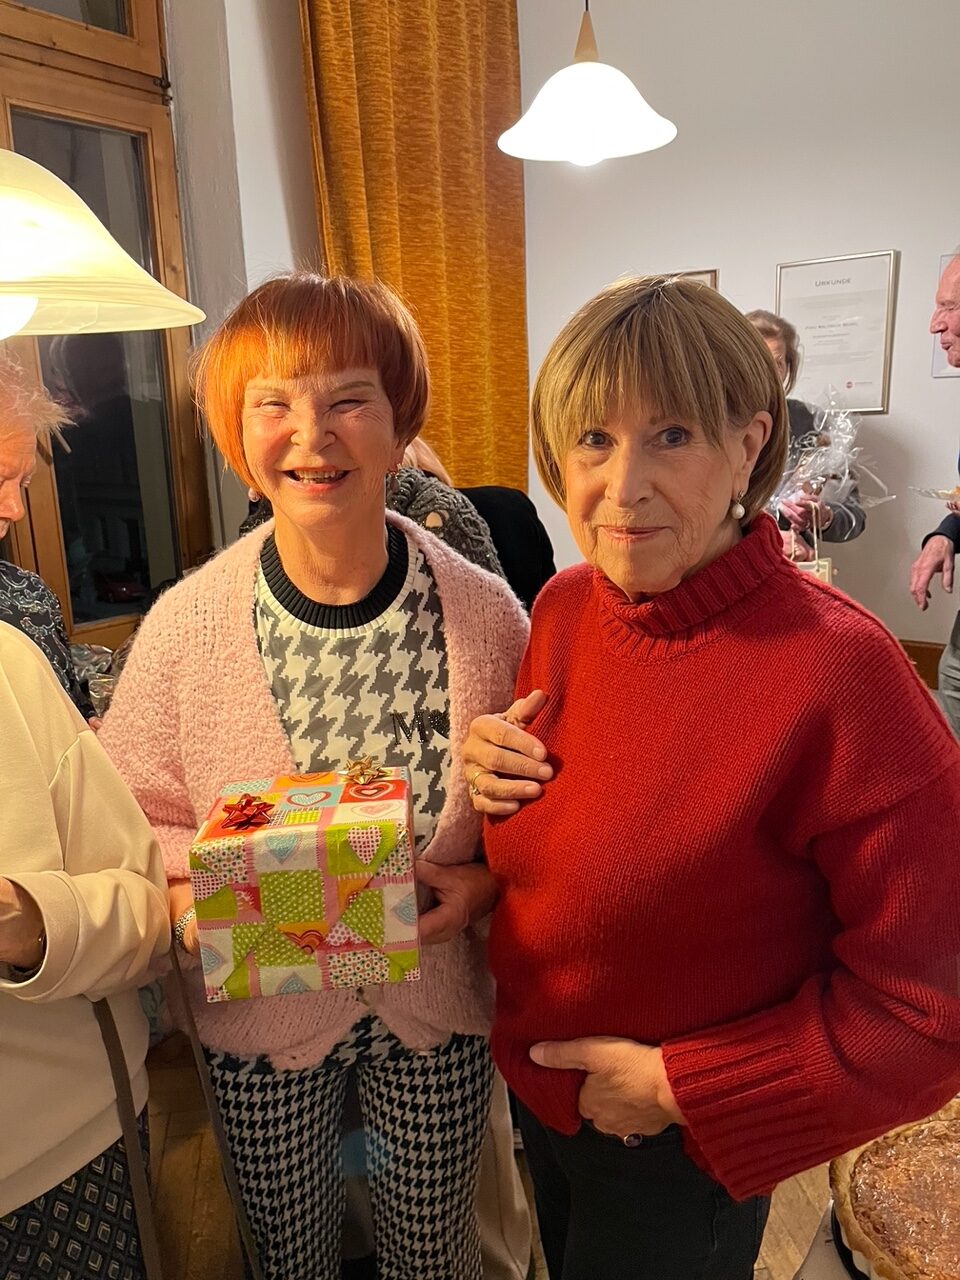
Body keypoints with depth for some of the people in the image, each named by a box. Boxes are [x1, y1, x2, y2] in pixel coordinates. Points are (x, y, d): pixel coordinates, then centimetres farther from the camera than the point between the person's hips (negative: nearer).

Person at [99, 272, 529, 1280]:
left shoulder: (485, 615, -15)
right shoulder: (185, 625, -16)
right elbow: (133, 816, -3)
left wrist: (481, 883, -19)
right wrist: (189, 898, -22)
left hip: (437, 1008, 1)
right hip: (261, 1015, 0)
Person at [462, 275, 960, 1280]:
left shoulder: (838, 670, -30)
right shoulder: (563, 605, -11)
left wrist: (681, 1086, -19)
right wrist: (492, 774, -16)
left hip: (681, 1153, -5)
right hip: (536, 1082, 6)